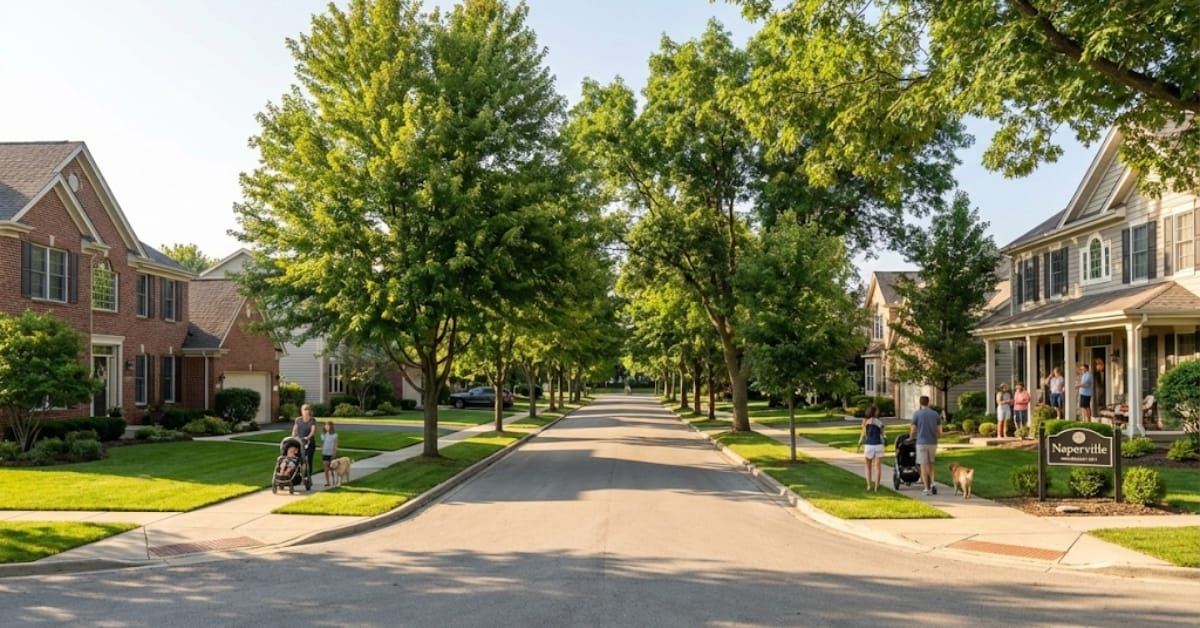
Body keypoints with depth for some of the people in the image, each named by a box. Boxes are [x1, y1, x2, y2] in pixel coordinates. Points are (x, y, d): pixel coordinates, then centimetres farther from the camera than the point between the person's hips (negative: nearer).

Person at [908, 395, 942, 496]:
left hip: (921, 443, -3)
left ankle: (926, 489, 1)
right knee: (930, 464, 19)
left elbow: (912, 430, -2)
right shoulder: (936, 414, 4)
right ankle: (932, 483, 3)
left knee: (923, 465, 2)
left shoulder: (916, 414, -5)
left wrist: (911, 438, 19)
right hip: (933, 443, 3)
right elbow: (939, 432, 5)